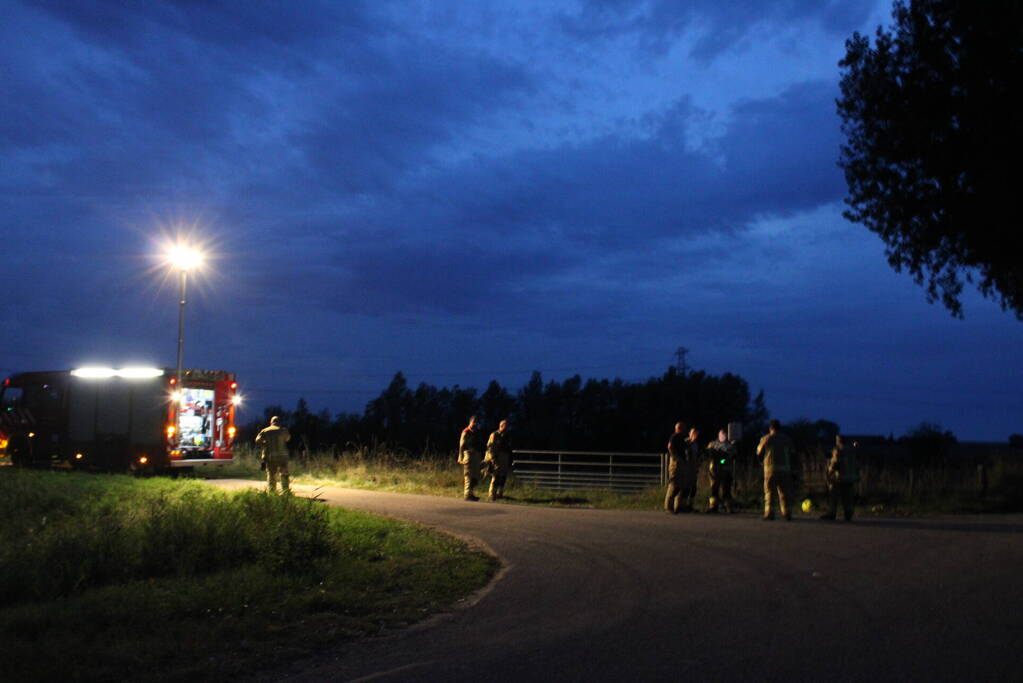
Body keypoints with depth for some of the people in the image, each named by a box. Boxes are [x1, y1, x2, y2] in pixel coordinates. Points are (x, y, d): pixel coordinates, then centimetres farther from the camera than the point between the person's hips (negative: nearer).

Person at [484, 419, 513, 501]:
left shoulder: (508, 437, 17)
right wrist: (493, 458, -17)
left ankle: (500, 493, 14)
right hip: (496, 459, -6)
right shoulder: (494, 435, -2)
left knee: (503, 477, 5)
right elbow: (490, 447, -8)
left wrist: (510, 462, 18)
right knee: (496, 477, -10)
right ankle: (492, 495, -6)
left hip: (505, 460, 6)